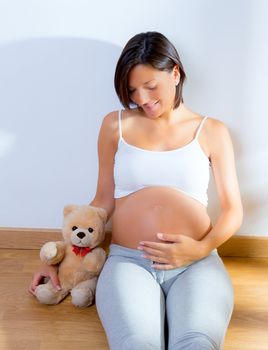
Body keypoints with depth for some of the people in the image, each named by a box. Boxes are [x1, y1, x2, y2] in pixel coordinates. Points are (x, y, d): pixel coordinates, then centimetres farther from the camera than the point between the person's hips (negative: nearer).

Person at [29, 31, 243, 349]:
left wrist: (202, 248, -8)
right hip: (127, 260, 0)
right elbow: (104, 200, 16)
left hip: (197, 263, 1)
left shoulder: (211, 131, 12)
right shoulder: (115, 125, 13)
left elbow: (232, 210, 11)